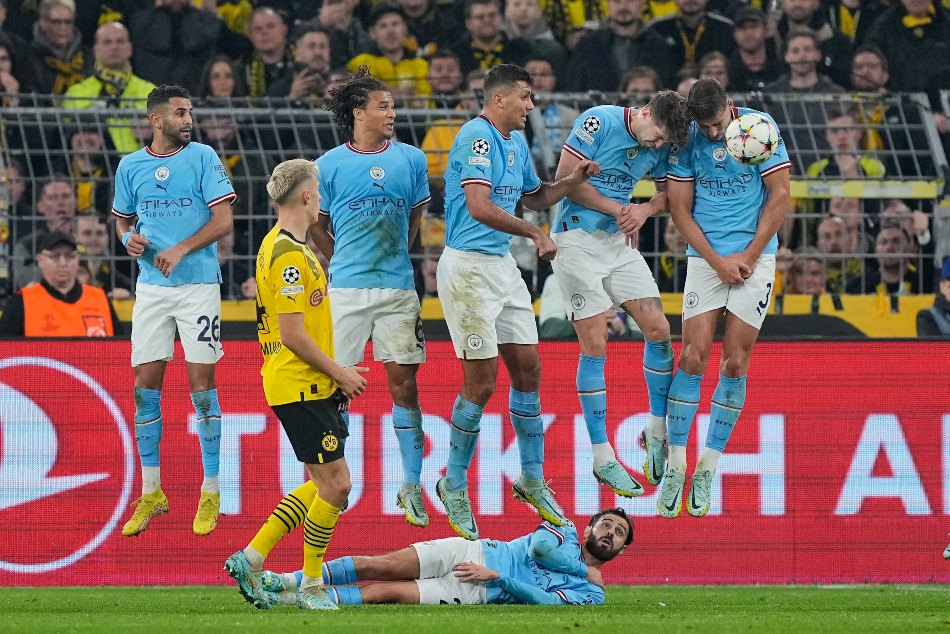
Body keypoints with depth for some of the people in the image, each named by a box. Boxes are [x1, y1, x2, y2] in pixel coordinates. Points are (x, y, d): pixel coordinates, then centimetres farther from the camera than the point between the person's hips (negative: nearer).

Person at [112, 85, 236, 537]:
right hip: (151, 286, 3)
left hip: (198, 284, -3)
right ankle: (151, 493, 12)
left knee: (202, 384, -3)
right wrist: (129, 238, -4)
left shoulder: (203, 157, -4)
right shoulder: (130, 166, 7)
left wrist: (180, 249, -19)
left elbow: (223, 220, -8)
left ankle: (210, 494, 5)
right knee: (145, 387, 2)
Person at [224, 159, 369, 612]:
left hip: (309, 386, 10)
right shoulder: (289, 255, -18)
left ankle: (251, 558, 15)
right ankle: (311, 586, 4)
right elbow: (292, 335, -21)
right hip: (299, 387, -10)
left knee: (323, 484, 14)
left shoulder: (285, 247, 16)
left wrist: (337, 372, 18)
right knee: (335, 484, -5)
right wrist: (338, 372, -12)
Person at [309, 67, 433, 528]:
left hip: (397, 288, 1)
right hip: (345, 289, -1)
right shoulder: (330, 165, 0)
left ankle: (412, 487, 7)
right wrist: (343, 264, 10)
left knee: (403, 382, 1)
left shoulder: (411, 159, 5)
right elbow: (317, 227, 11)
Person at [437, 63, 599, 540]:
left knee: (527, 368, 8)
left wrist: (572, 180, 11)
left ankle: (532, 479, 20)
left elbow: (533, 197, 29)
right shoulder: (478, 138, -16)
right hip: (468, 266, -9)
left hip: (503, 265, 9)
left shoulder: (516, 142, 15)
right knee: (481, 382, -6)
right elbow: (479, 207, -26)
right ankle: (454, 485, 8)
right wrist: (535, 234, -19)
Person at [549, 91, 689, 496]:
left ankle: (657, 432, 17)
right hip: (577, 239, -6)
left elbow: (669, 193, 16)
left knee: (658, 329, -1)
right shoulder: (599, 122, -15)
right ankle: (602, 458, -1)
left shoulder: (659, 146, 4)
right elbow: (566, 178, -17)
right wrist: (618, 208, -12)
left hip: (619, 242, 6)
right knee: (595, 347, -7)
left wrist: (644, 210, -7)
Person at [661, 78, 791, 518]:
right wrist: (717, 261, -7)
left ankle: (707, 470, 4)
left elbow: (779, 194, -4)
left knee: (735, 363, -3)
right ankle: (674, 468, -3)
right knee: (693, 357, -9)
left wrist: (747, 257, -7)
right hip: (705, 257, 1)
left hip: (754, 257, -1)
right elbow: (679, 208, 1)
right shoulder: (685, 140, -3)